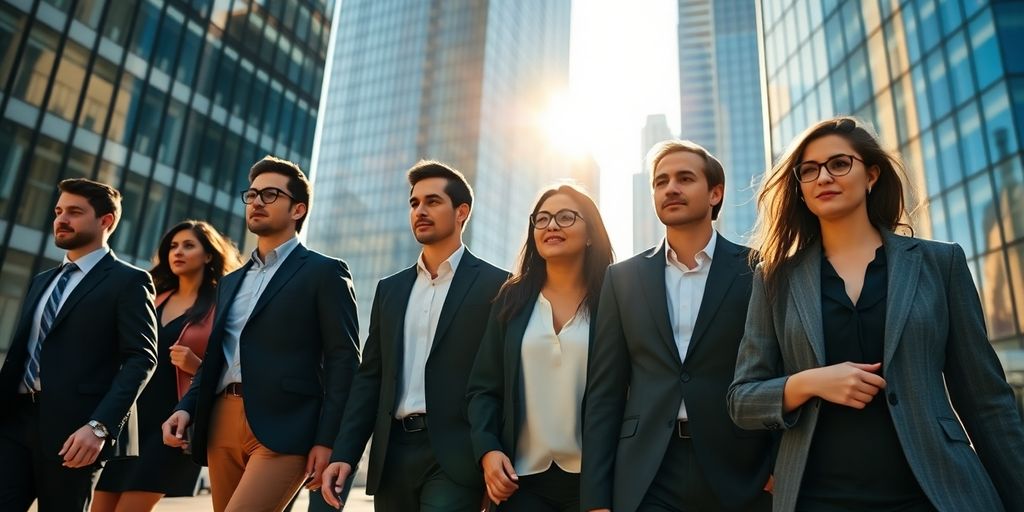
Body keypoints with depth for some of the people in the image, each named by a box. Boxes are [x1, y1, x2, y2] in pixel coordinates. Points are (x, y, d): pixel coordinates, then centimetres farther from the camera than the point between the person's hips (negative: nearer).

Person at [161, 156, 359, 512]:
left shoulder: (324, 272, 1)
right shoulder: (231, 282, 22)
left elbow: (343, 360, -6)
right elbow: (215, 359, 23)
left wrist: (327, 441, -13)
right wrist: (187, 407, 5)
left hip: (283, 429, -7)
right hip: (222, 427, 7)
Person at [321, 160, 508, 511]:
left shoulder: (495, 285, -2)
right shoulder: (390, 289, 14)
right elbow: (370, 377, 12)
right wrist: (344, 453, 3)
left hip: (453, 456, -5)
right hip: (393, 454, 5)